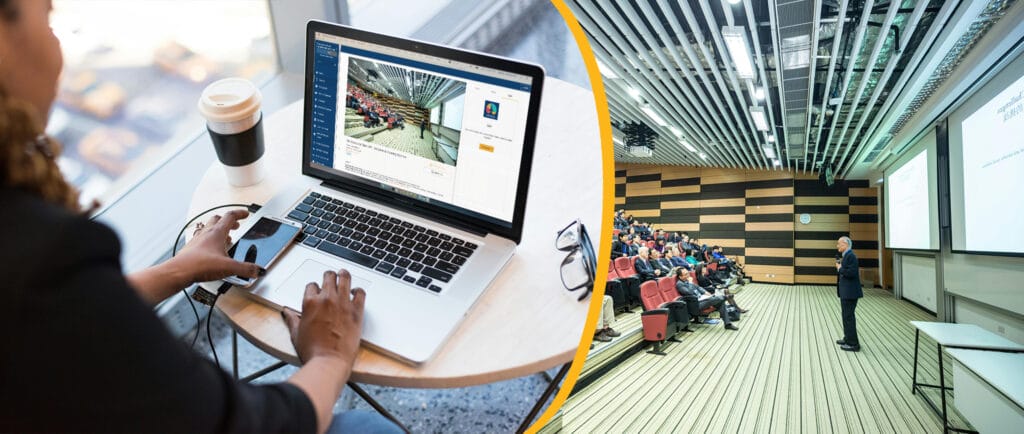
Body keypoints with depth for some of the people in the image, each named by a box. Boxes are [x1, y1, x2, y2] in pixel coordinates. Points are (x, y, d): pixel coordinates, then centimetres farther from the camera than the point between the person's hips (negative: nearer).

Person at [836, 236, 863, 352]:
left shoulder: (851, 256, -18)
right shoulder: (846, 256, 13)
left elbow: (851, 273, -27)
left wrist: (840, 268, -14)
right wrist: (840, 267, 3)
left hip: (849, 293, -10)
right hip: (846, 292, 10)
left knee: (849, 317, -5)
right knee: (847, 316, 19)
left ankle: (853, 344, 1)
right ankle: (848, 338, 31)